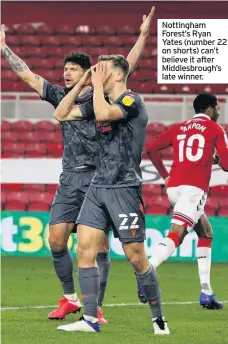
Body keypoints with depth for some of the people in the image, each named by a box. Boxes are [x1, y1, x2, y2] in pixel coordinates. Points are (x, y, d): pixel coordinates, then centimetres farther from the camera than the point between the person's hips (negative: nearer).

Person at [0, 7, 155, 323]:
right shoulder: (60, 96, 14)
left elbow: (126, 66, -2)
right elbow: (26, 74, 18)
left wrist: (143, 36, -10)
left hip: (98, 178, -4)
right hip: (70, 179, 4)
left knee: (99, 245, -6)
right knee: (56, 240, -3)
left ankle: (96, 308, -1)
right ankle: (70, 298, 13)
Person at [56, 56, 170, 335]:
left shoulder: (131, 101, -9)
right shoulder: (100, 101, 15)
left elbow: (103, 114, -27)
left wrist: (97, 84, -12)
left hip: (124, 188, -7)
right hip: (98, 186, 7)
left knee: (136, 257, -5)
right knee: (84, 249, -5)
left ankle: (159, 319, 9)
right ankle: (90, 319, -3)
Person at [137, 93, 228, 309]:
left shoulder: (179, 128, 20)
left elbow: (151, 149, 15)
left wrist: (165, 175, 21)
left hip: (174, 186, 7)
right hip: (195, 188, -7)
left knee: (206, 233, 20)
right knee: (176, 234, -18)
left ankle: (206, 293, 15)